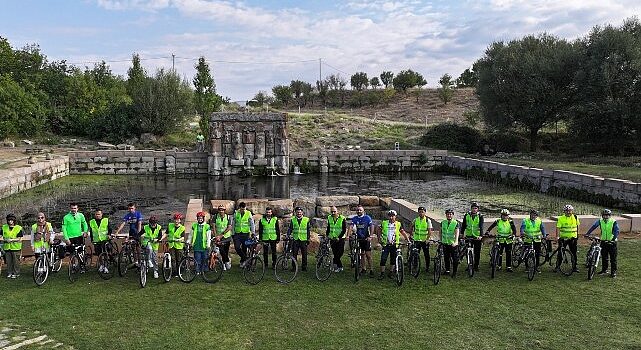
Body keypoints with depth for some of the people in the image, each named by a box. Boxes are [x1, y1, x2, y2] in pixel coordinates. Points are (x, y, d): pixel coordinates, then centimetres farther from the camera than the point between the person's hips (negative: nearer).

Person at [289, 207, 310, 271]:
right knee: (294, 254, 1)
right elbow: (290, 228, 10)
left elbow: (308, 230, 8)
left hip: (303, 240, -1)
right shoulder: (293, 219, 8)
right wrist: (288, 235, -6)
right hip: (295, 239, 1)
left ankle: (304, 267, 13)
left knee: (304, 254, 2)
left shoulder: (306, 219, 5)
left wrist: (308, 239, 5)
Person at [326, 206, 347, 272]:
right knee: (335, 253, 3)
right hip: (332, 239, 4)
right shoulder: (329, 218, 6)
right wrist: (327, 235, 8)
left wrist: (339, 237, -20)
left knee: (340, 253, -8)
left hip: (340, 239, -4)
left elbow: (344, 230, -12)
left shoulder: (342, 219, -9)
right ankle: (340, 267, 12)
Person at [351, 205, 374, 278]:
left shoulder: (367, 218, -3)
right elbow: (352, 227, -8)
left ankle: (370, 270, 3)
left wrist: (370, 236, -14)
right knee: (361, 254, 9)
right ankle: (363, 269, 20)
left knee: (368, 255, -4)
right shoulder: (354, 218, 3)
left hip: (366, 239, -3)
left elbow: (371, 227, -5)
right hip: (358, 239, 3)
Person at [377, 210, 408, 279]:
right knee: (383, 259, -7)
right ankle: (382, 273, 2)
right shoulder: (384, 223, 1)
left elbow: (403, 232, 8)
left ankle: (391, 272, 23)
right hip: (386, 244, -1)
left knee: (393, 259, 8)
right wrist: (379, 239, 5)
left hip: (394, 245, 1)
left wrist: (407, 240, 2)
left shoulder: (398, 224, 2)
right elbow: (380, 231, 12)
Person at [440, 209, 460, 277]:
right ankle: (447, 270, 27)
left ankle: (454, 272, 10)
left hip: (453, 244, -3)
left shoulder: (456, 223, -9)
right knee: (446, 257, 11)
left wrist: (456, 242, -34)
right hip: (445, 243, 3)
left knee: (455, 258, -1)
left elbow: (457, 233, -20)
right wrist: (440, 240, 13)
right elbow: (441, 232, 16)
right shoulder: (443, 222, 3)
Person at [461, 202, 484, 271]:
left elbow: (481, 226, -14)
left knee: (477, 252, 4)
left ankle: (476, 266, 17)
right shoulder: (467, 215, 1)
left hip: (477, 236, -1)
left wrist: (480, 235, -27)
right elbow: (463, 225, 6)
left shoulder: (480, 216, -4)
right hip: (468, 236, 1)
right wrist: (462, 233, -1)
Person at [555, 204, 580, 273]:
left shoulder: (575, 217, 2)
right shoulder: (561, 218, -8)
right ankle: (557, 266, 10)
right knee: (560, 253, 1)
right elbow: (558, 228, -12)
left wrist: (577, 235, 17)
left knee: (574, 253, 7)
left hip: (573, 238, 3)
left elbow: (577, 226, 17)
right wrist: (557, 236, -23)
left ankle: (574, 267, 17)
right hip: (563, 238, -2)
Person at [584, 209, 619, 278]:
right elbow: (593, 226, -9)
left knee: (613, 258, 1)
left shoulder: (614, 222, -9)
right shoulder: (600, 221, -1)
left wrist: (615, 238, -31)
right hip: (603, 241, 3)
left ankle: (613, 272, 9)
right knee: (604, 257, 11)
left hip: (612, 242, -3)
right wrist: (587, 234, -21)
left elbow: (616, 231, -16)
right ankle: (604, 270, 23)